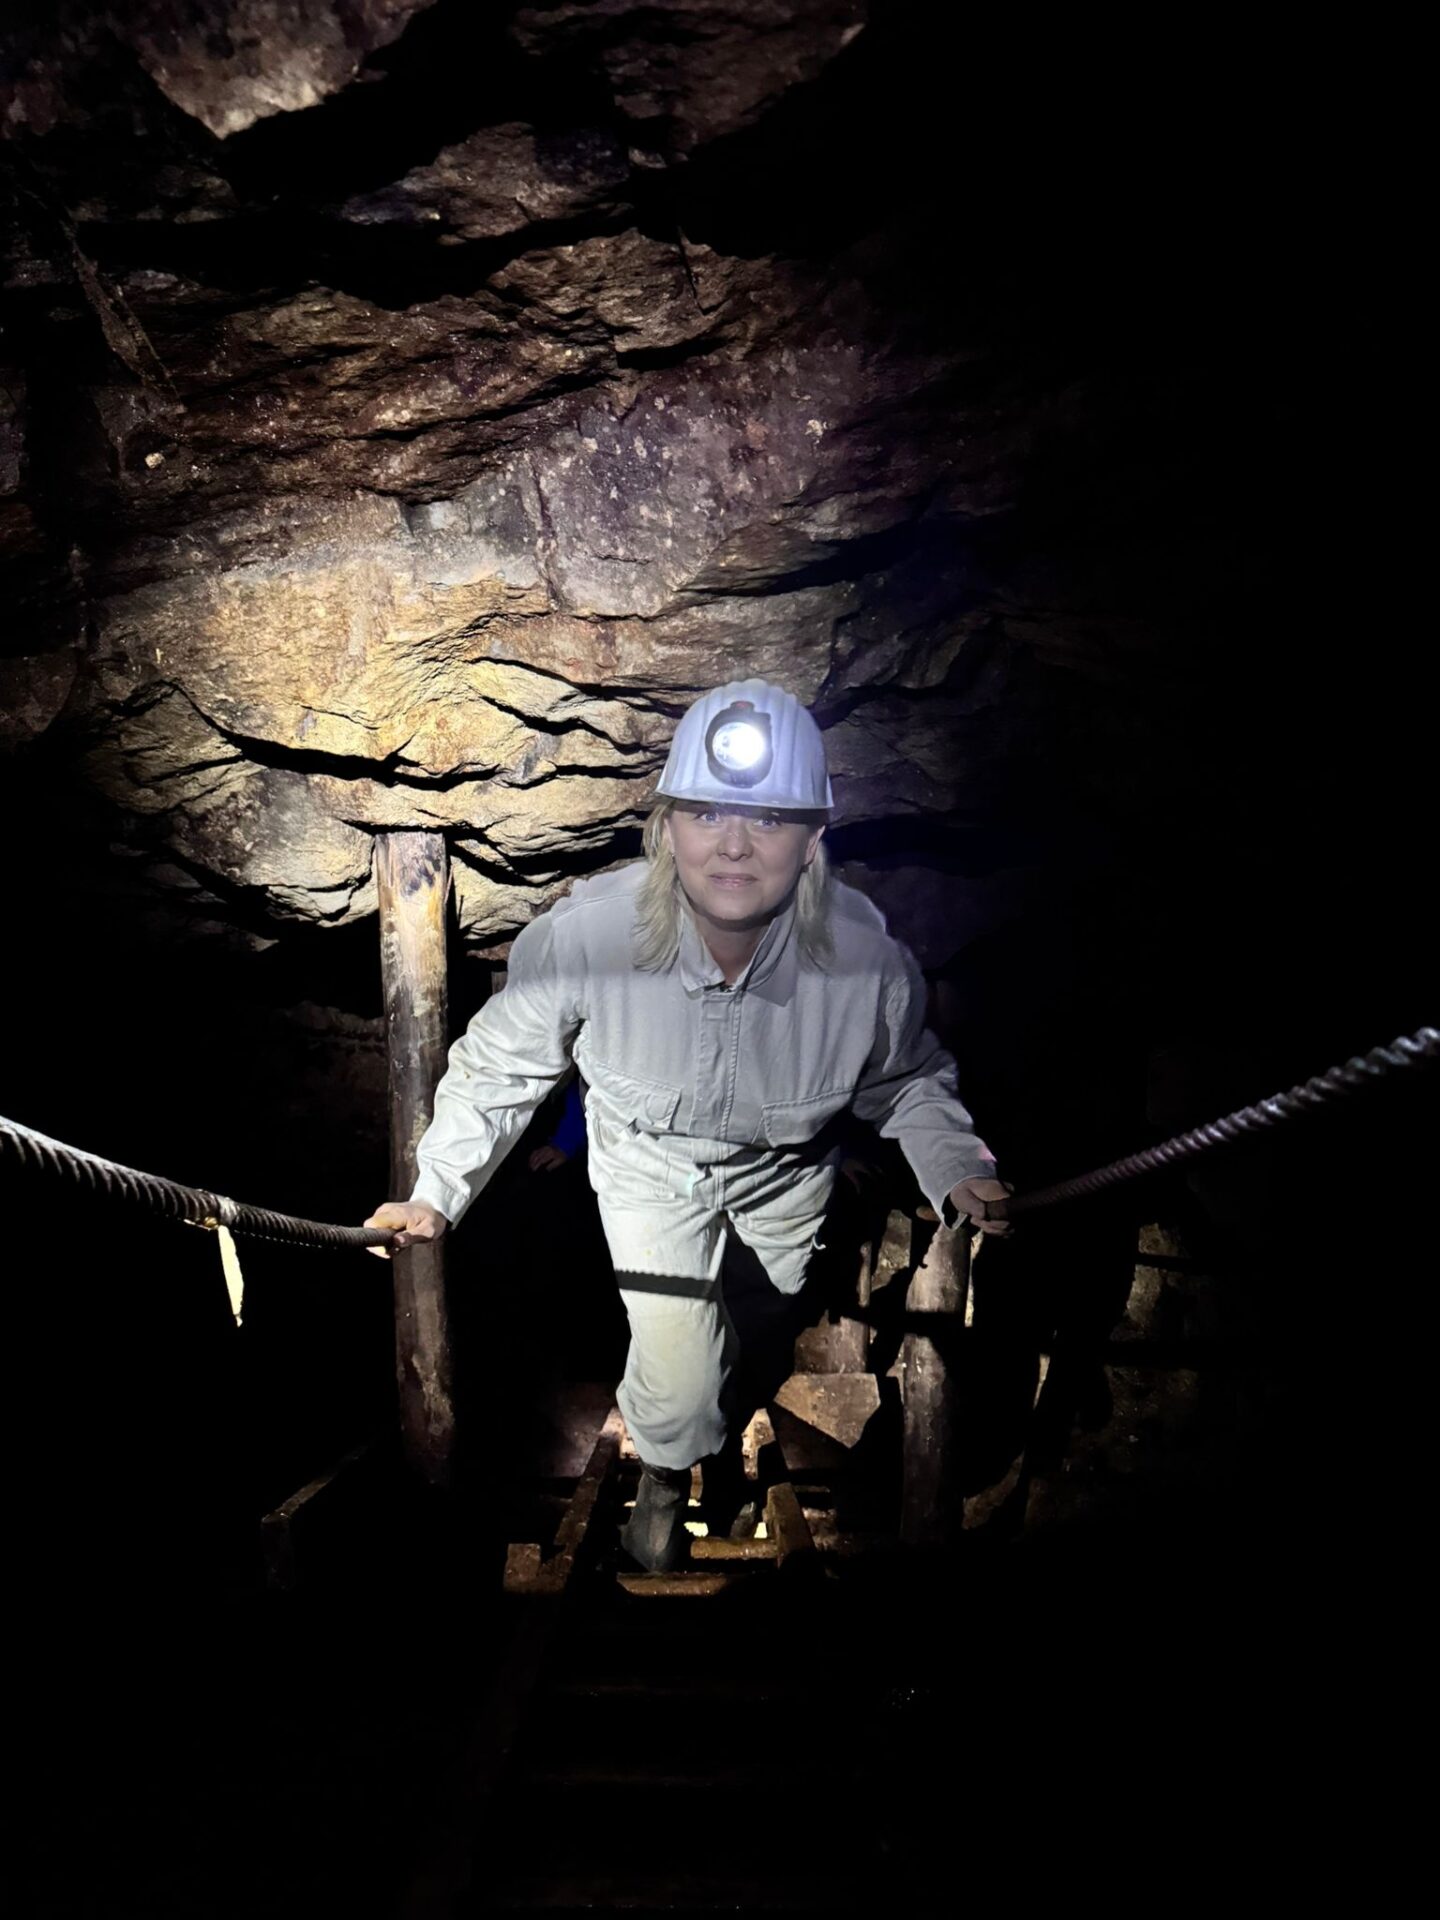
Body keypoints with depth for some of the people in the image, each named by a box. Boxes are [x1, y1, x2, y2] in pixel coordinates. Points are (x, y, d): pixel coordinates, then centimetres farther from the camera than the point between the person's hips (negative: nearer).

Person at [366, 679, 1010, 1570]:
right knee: (681, 1387, -6)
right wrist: (438, 1190, -17)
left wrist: (956, 1171, -19)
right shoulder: (583, 934, -35)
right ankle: (665, 1470, 33)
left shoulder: (866, 952, -32)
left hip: (789, 1164, 2)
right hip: (650, 1161, -2)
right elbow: (501, 1065, -15)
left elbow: (907, 1078, -7)